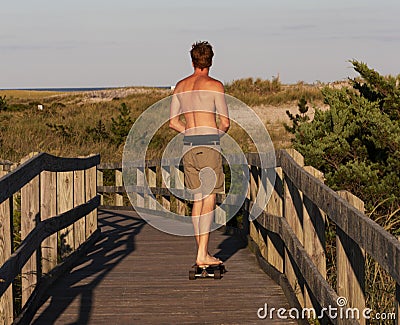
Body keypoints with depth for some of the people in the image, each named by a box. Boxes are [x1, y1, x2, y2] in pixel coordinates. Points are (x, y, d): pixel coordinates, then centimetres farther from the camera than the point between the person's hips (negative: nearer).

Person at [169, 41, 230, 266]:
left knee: (198, 199, 11)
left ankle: (203, 253, 14)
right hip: (210, 144, -5)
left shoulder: (181, 86, 12)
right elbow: (225, 122, -5)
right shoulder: (215, 85, -4)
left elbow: (173, 122, 14)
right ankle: (203, 254, -11)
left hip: (189, 145, 6)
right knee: (209, 199, -5)